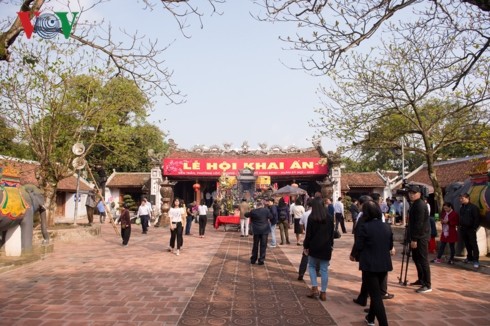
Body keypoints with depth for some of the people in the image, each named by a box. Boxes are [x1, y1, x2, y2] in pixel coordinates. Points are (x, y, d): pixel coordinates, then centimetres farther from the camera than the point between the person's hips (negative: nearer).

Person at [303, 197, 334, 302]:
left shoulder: (311, 217, -11)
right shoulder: (329, 217, 2)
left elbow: (309, 234, -9)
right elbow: (332, 233, 9)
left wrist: (306, 246, 1)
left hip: (314, 246, -3)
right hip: (326, 246, 3)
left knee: (311, 266, 16)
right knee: (324, 269, 7)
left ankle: (314, 288, 4)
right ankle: (323, 292, 9)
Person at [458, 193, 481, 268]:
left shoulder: (473, 207, -10)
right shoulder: (462, 208, 13)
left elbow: (477, 218, -13)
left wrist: (475, 228, -16)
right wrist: (460, 226, 13)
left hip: (471, 229, -7)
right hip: (463, 229, 7)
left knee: (474, 245, -5)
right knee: (467, 244, 14)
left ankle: (476, 260, -3)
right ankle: (469, 258, 24)